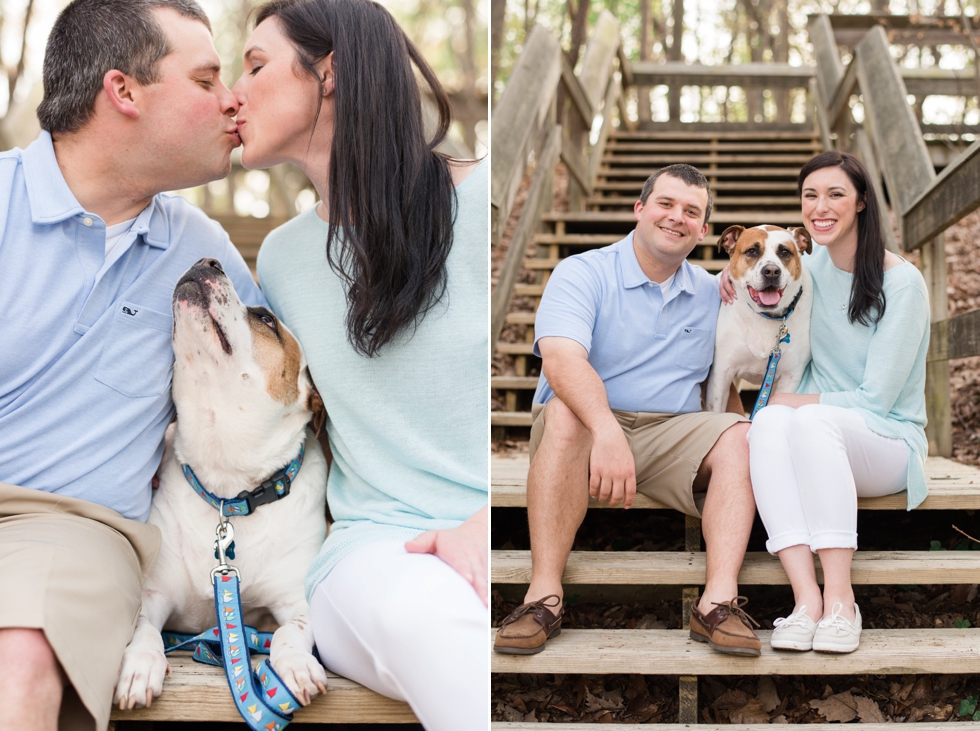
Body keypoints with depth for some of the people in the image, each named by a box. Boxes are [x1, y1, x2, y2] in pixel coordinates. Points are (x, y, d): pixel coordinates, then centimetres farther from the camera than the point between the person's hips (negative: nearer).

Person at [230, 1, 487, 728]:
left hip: (490, 541, -2)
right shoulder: (282, 256, 15)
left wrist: (488, 524, -19)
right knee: (423, 611, -35)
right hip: (377, 545, 2)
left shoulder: (479, 198, -1)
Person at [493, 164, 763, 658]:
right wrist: (606, 431, -40)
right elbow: (561, 359, -22)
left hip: (671, 433, 4)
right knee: (567, 412, -35)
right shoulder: (582, 274, -3)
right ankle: (544, 594, -38)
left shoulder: (712, 294, 14)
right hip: (588, 428, -3)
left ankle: (719, 600, -35)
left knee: (740, 435, -22)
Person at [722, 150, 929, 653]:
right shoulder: (813, 259, 6)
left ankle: (840, 598, -38)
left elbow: (876, 399, -14)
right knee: (768, 423, -32)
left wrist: (790, 401, -13)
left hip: (889, 443, -4)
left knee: (811, 419, -38)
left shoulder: (902, 282, -12)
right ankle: (806, 595, -42)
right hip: (821, 442, 4)